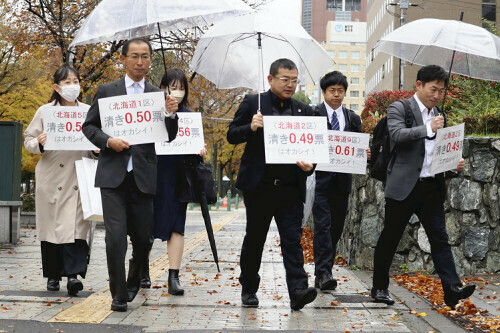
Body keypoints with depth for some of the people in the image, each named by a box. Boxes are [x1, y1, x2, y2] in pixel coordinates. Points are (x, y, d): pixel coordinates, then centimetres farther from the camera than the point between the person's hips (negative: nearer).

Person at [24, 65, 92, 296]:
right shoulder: (45, 111, 6)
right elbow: (28, 140, 8)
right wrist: (39, 144, -13)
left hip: (78, 178, 0)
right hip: (51, 179, 0)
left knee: (76, 226, -11)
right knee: (51, 225, 5)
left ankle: (73, 274, -16)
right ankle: (53, 276, 17)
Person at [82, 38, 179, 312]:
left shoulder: (158, 95, 9)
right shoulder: (106, 91, 6)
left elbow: (168, 138, 7)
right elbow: (88, 126, 7)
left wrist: (171, 115, -12)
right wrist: (108, 141, -11)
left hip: (142, 176, 2)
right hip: (113, 173, -2)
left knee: (143, 237, 8)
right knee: (116, 235, -9)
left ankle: (134, 281, 35)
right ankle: (119, 294, 4)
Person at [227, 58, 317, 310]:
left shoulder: (304, 110, 10)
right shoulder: (252, 103, 2)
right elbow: (232, 136, 1)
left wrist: (309, 165, -9)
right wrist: (251, 128, -19)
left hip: (290, 188, 2)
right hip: (259, 185, -1)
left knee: (292, 240, -5)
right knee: (254, 239, 11)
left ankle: (298, 290, -10)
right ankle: (249, 289, 25)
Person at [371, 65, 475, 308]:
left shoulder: (439, 116, 16)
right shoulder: (398, 109, -2)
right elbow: (397, 135, -20)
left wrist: (455, 164, 3)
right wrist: (428, 128, -26)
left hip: (432, 187, 5)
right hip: (404, 186, -5)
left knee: (440, 238, -2)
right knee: (390, 239, 5)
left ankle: (452, 289, -6)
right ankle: (379, 288, 16)